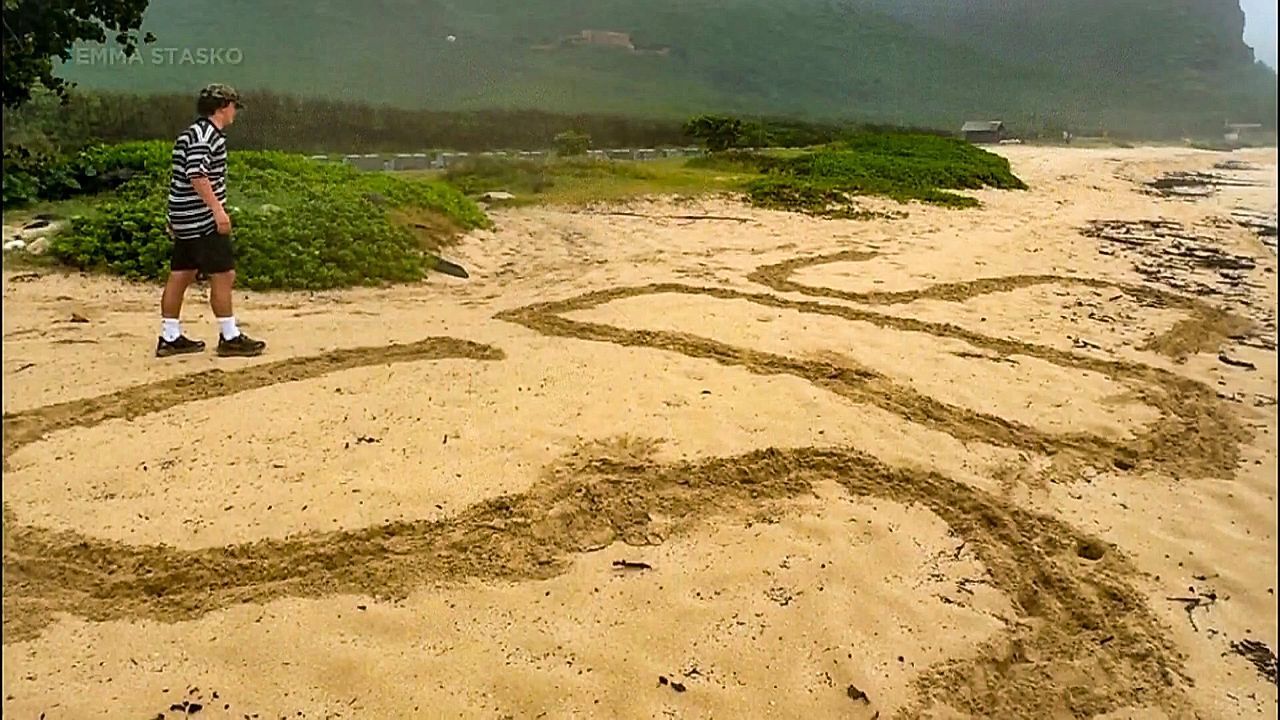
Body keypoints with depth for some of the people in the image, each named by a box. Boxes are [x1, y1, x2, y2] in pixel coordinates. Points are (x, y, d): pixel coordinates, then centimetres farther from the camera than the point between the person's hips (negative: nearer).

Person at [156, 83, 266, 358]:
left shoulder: (193, 133, 19)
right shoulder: (206, 134, -13)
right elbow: (197, 174, -24)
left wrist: (175, 220, 26)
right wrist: (218, 209, -25)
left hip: (185, 219, 10)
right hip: (203, 220, -10)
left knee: (180, 275, 11)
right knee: (223, 275, -4)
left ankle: (170, 338, 17)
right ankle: (229, 338, 2)